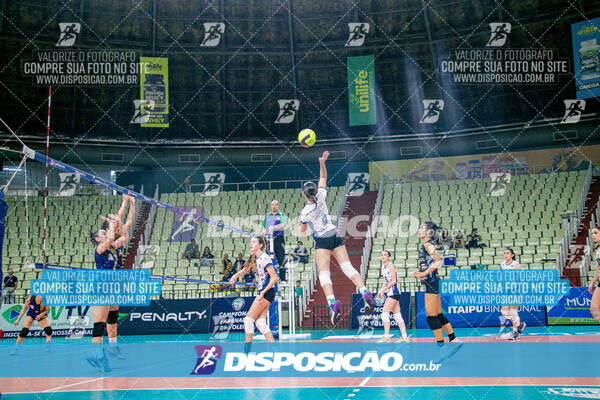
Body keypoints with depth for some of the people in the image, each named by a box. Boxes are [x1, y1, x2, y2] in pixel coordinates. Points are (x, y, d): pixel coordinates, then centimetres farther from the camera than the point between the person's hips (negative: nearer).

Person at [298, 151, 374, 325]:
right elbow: (323, 178, 15)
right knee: (347, 266, -5)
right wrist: (322, 163, 12)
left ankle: (332, 302, -36)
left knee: (324, 273, -12)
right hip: (335, 235, 5)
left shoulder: (305, 212, -10)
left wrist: (301, 233, 30)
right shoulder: (321, 197, -2)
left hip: (322, 239, -5)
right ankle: (365, 292, -25)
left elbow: (302, 232, 9)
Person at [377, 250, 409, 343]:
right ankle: (404, 337, 9)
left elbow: (394, 281, -15)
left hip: (394, 293, -9)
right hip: (390, 293, 9)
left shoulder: (391, 266, -11)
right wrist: (381, 291, 3)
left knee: (384, 314, -11)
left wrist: (383, 290, -16)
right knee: (397, 315, 7)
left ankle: (386, 337, -10)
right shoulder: (383, 267, 13)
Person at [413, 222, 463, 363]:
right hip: (431, 283, 10)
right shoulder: (426, 245, 18)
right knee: (439, 315, 13)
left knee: (431, 316, -9)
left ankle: (441, 346, -7)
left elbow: (439, 261, -20)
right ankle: (454, 340, 17)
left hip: (431, 282, -10)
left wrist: (424, 273, -23)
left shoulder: (428, 244, -9)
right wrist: (419, 271, 15)